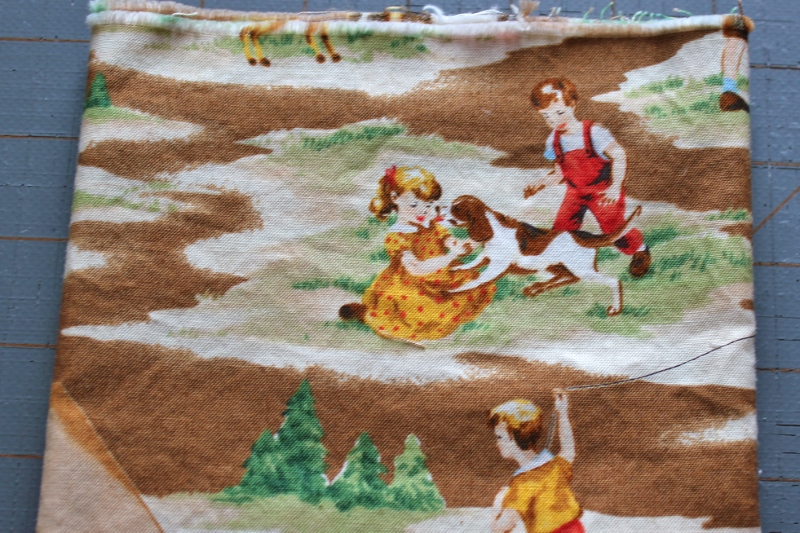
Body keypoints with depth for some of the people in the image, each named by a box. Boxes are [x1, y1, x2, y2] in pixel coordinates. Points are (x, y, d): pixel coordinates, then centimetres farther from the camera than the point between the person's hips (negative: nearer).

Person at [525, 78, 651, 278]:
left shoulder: (593, 133, -22)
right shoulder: (554, 141, -4)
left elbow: (618, 156, -19)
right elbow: (560, 171, 7)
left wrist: (615, 187, -26)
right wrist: (541, 184, -9)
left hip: (603, 191, -5)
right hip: (576, 192, 5)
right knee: (561, 230, -5)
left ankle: (640, 249, 30)